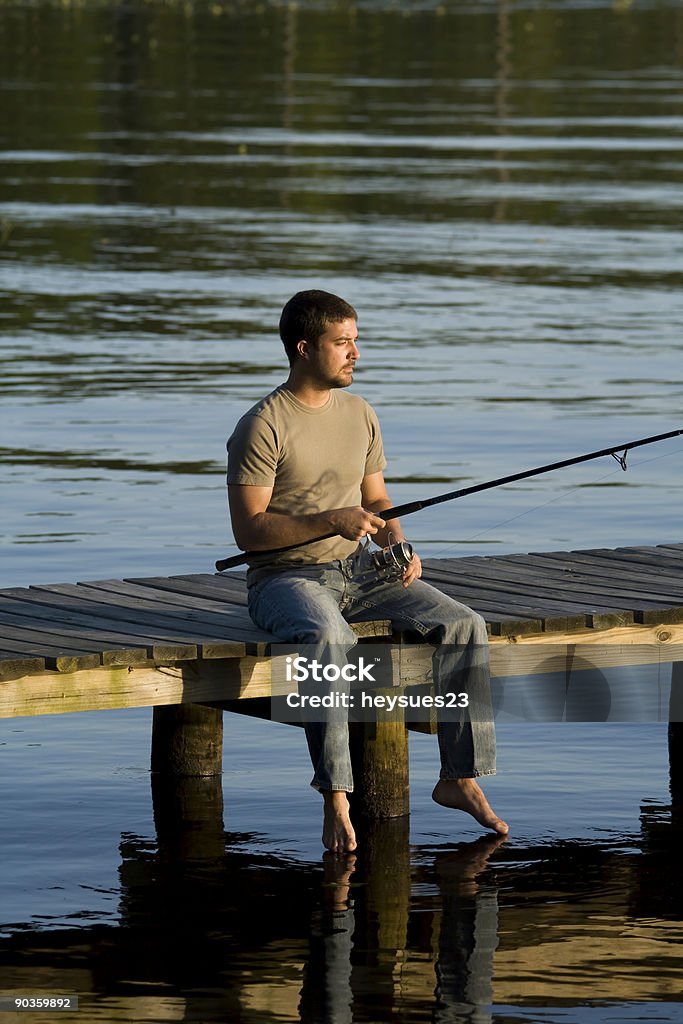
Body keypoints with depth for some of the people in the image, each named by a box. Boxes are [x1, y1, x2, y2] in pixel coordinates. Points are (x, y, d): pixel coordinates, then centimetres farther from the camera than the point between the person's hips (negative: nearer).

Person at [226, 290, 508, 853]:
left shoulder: (359, 414, 11)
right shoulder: (263, 427, -11)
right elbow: (248, 529, -14)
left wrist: (397, 544, -2)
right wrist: (331, 520, -23)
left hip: (356, 571, 6)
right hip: (285, 578, -6)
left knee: (464, 625, -15)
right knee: (330, 639, -40)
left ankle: (459, 778, -6)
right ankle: (336, 802, -35)